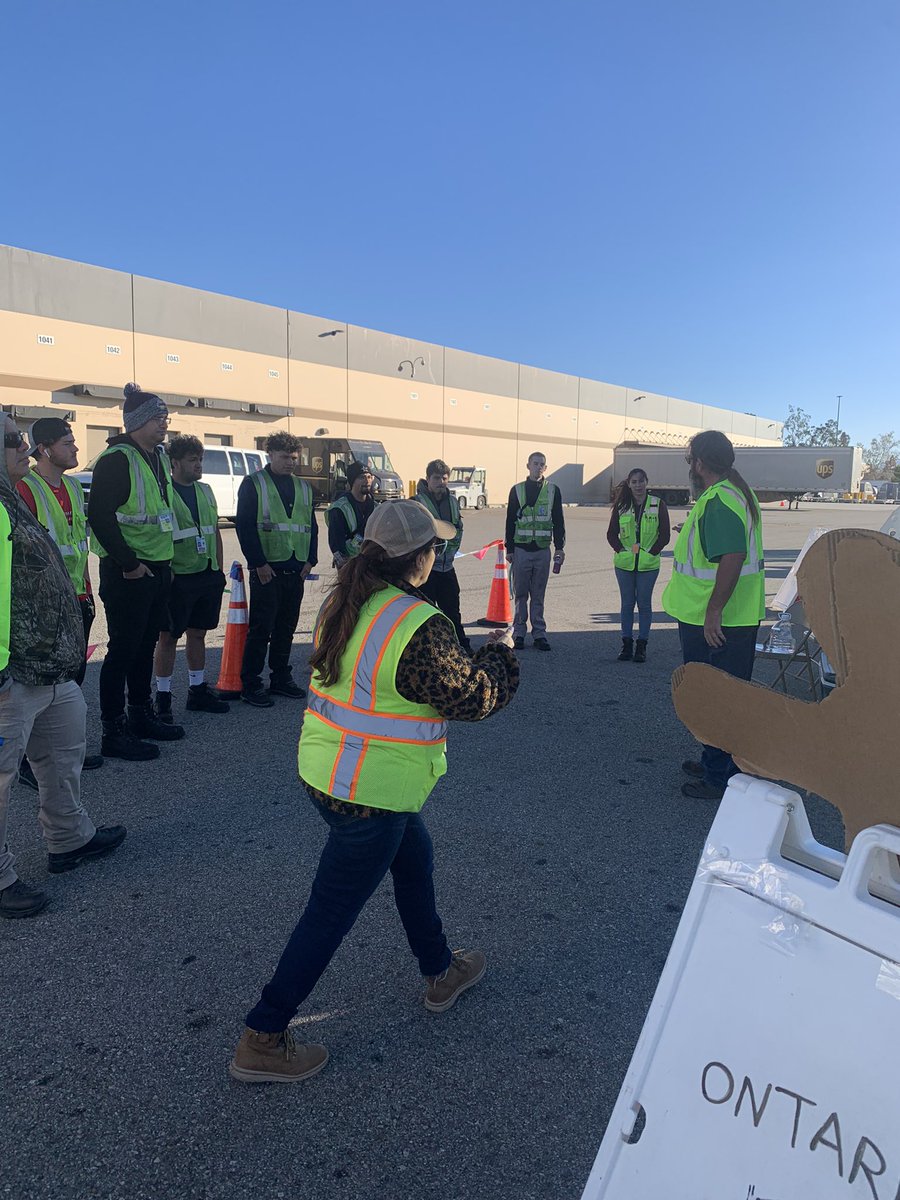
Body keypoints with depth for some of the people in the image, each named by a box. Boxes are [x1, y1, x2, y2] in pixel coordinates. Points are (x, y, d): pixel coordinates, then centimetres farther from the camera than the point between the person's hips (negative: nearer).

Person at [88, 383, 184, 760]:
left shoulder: (159, 458, 14)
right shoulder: (116, 460, -15)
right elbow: (100, 516, -22)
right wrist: (128, 564, -19)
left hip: (158, 569, 9)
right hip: (127, 573, -9)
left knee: (146, 645, 17)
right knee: (123, 649, -2)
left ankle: (142, 715, 31)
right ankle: (114, 732, 9)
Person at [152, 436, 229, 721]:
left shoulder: (205, 490, 13)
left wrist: (219, 569, 14)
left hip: (207, 577, 7)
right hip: (178, 578, -6)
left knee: (198, 634, 14)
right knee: (168, 637, 1)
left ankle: (197, 691, 25)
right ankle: (162, 698, 10)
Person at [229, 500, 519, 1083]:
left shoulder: (344, 603, 1)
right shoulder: (419, 625, -24)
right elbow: (471, 696, -14)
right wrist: (499, 652, 4)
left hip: (324, 770, 9)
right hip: (372, 794, -9)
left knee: (415, 858, 27)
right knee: (332, 912, 7)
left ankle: (441, 973, 47)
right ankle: (263, 1040, 22)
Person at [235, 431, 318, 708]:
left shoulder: (303, 487, 15)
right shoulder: (253, 484, -2)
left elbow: (312, 526, 17)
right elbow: (244, 526, -9)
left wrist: (310, 560, 5)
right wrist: (259, 563, -14)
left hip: (296, 570, 6)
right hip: (266, 569, -5)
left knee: (286, 628, 11)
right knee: (260, 629, -3)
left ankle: (281, 679, 22)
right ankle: (250, 685, 4)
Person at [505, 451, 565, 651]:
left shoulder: (553, 490, 6)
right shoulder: (517, 490, 4)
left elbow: (558, 521, 8)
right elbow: (510, 521, 5)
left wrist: (560, 547, 1)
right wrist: (509, 549, 2)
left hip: (543, 550, 0)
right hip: (521, 549, 0)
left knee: (538, 595, 6)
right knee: (521, 594, 4)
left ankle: (539, 634, 11)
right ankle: (519, 632, 11)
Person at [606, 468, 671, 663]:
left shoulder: (658, 505, -1)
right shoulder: (621, 506, 3)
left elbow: (665, 534, 0)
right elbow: (611, 533, 8)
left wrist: (652, 552, -7)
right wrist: (620, 550, -5)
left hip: (648, 564, -2)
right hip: (624, 564, 2)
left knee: (644, 604, 3)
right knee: (627, 604, 8)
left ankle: (641, 646, 12)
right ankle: (627, 643, 17)